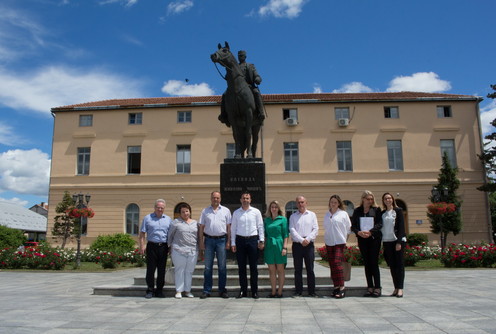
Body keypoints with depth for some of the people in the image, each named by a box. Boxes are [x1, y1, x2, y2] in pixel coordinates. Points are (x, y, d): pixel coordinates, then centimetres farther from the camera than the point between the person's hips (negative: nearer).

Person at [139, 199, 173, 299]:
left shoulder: (168, 219, 12)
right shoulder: (147, 218, 6)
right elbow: (142, 233, 3)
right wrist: (142, 246, -6)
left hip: (163, 247, 2)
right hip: (151, 246, -2)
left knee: (162, 270, 5)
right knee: (150, 269, 0)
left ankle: (159, 290, 15)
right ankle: (150, 290, 10)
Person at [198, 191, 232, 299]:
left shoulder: (226, 211, 7)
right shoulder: (205, 211, 8)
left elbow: (229, 227, 6)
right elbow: (201, 227, 8)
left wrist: (228, 241, -1)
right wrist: (201, 242, 1)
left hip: (221, 240, 0)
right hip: (209, 239, 1)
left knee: (222, 267, 5)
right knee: (208, 267, 5)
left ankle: (222, 290, 13)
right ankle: (207, 290, 11)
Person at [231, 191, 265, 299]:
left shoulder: (256, 212, 4)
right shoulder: (236, 213, 8)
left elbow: (260, 226, 5)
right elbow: (233, 228, 9)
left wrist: (261, 240, -2)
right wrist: (233, 243, 4)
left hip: (253, 239, -1)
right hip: (240, 240, 1)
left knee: (253, 266, 3)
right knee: (241, 267, 5)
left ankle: (255, 291, 10)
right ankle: (243, 290, 14)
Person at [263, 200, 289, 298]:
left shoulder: (283, 219, 0)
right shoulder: (266, 220, 11)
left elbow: (286, 234, -3)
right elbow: (265, 234, 14)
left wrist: (285, 247, -10)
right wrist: (264, 246, 7)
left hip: (279, 245, -3)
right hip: (269, 246, 3)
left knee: (280, 270, 3)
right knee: (272, 270, 6)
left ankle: (280, 291, 9)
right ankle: (273, 291, 13)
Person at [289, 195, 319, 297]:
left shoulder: (312, 215, 11)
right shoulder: (293, 216, 10)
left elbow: (316, 229, 2)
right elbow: (292, 230, -1)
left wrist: (308, 239, -12)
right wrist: (301, 240, -13)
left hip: (309, 244, 0)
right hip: (297, 244, 0)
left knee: (310, 269, 1)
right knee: (298, 269, 3)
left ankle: (312, 291, 7)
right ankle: (298, 291, 9)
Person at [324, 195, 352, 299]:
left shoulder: (343, 214, 1)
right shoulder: (327, 214, 12)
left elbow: (348, 228, 5)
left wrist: (345, 239, 3)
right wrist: (327, 237, 8)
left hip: (340, 243, -4)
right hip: (329, 242, 5)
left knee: (337, 263, -15)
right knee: (332, 265, 5)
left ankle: (342, 287, -12)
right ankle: (336, 286, 12)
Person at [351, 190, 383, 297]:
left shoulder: (376, 209, 1)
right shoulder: (357, 211, 8)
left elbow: (380, 224, -6)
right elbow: (353, 226, 5)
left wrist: (370, 232, -18)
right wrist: (359, 232, -14)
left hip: (374, 238, -3)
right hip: (362, 239, 3)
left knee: (374, 263, -5)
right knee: (366, 264, 6)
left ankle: (377, 288, 2)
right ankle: (370, 288, 13)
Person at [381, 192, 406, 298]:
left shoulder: (398, 211, 1)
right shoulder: (382, 213, 12)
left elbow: (401, 226, -5)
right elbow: (380, 227, 12)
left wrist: (399, 242, -13)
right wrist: (381, 243, 6)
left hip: (398, 240, -4)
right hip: (387, 242, 4)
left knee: (399, 264, -3)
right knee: (392, 265, 5)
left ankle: (400, 288, -2)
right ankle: (396, 288, 10)